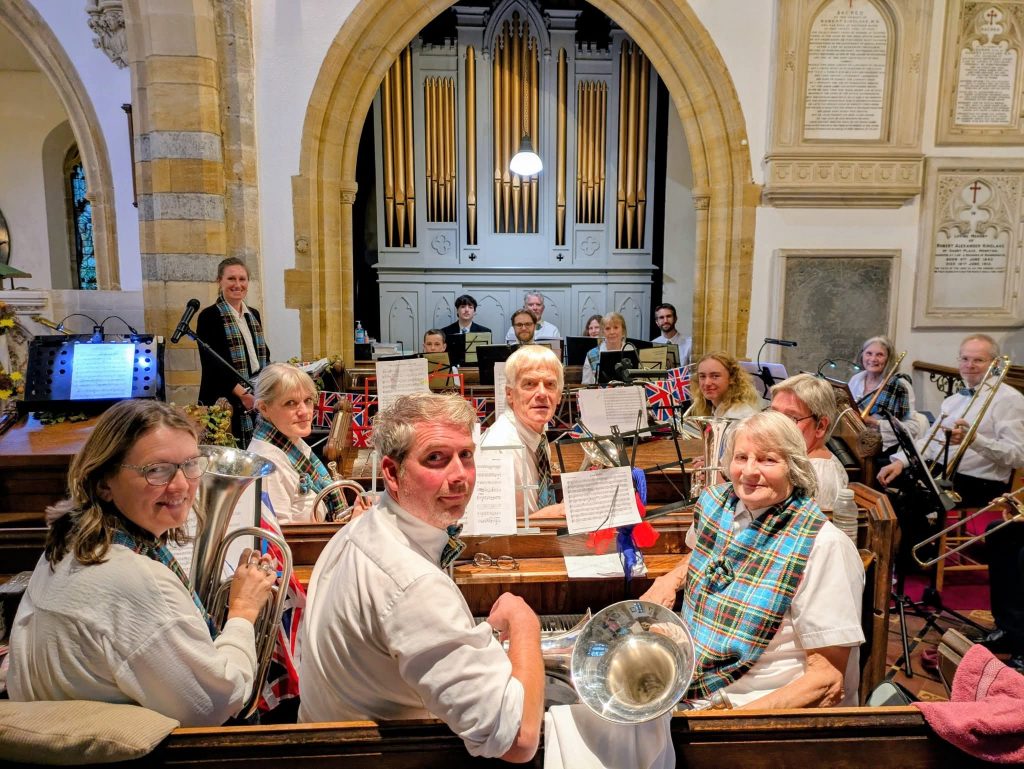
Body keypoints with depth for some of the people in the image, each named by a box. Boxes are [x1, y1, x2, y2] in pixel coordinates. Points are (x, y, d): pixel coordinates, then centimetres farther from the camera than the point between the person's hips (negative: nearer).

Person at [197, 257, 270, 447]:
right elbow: (212, 364, -12)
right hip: (226, 404, -6)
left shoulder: (253, 315, 15)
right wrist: (242, 394, -19)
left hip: (258, 401, 6)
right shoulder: (209, 317, -5)